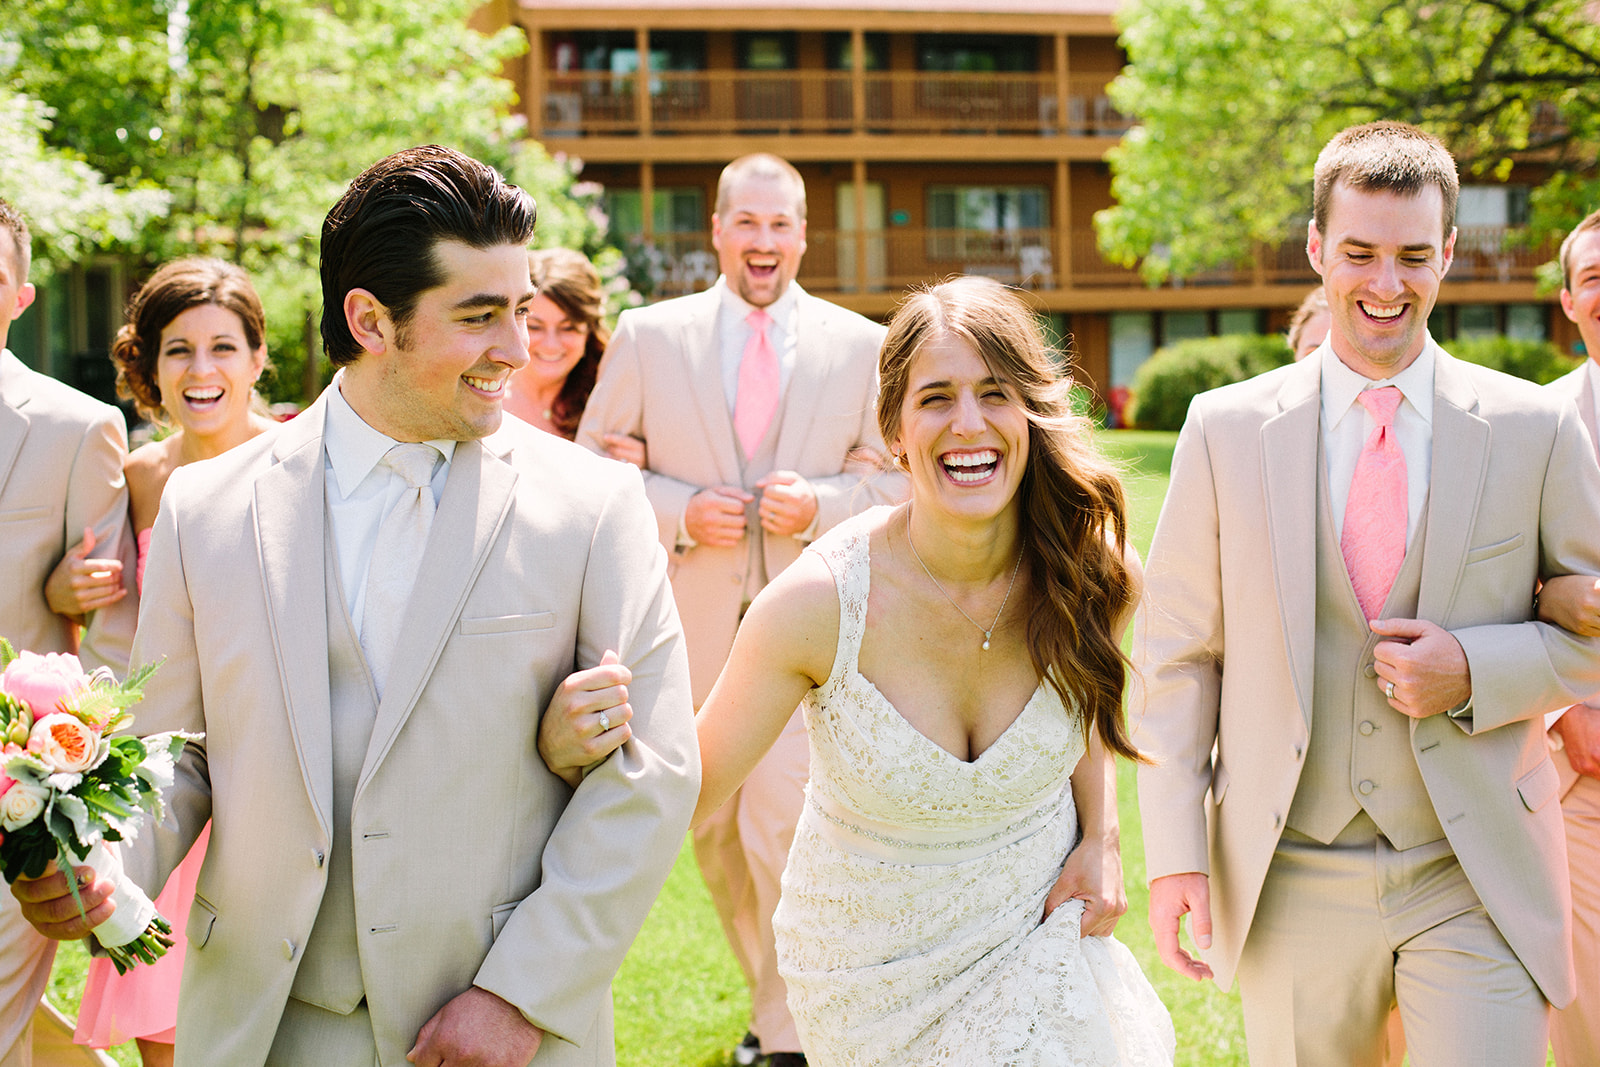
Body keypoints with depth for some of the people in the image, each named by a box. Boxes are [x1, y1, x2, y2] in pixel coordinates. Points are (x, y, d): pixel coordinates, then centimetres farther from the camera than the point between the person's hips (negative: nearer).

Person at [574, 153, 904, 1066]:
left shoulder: (862, 346, 3)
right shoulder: (649, 336, 3)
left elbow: (895, 479, 6)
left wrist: (820, 503, -13)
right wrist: (680, 512, -11)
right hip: (691, 621, 2)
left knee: (779, 827, -11)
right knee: (715, 830, 13)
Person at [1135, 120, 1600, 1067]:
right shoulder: (1226, 430, 1)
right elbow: (1178, 651, 2)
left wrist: (1477, 671, -13)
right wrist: (1175, 851, -3)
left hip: (1479, 885, 0)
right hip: (1291, 882, 1)